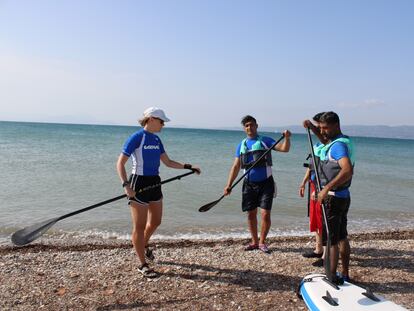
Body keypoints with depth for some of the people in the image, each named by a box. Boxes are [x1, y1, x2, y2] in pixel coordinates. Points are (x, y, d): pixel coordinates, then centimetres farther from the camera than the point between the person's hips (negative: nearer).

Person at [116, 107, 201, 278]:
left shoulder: (156, 140, 9)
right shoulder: (136, 138, -12)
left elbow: (168, 162, 14)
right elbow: (120, 163, -13)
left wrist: (188, 166, 5)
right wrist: (126, 185, -24)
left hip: (154, 183, 8)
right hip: (139, 183, -7)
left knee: (155, 222, 18)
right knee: (140, 226, 2)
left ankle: (143, 246, 46)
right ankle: (143, 264, 16)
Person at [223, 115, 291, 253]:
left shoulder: (265, 141, 1)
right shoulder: (241, 145, 8)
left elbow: (284, 149, -9)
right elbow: (236, 166, 7)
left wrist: (287, 138, -29)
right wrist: (229, 185, 1)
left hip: (265, 183, -3)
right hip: (249, 184, 3)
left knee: (265, 214, -6)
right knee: (251, 214, 8)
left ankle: (262, 242, 14)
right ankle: (254, 242, 25)